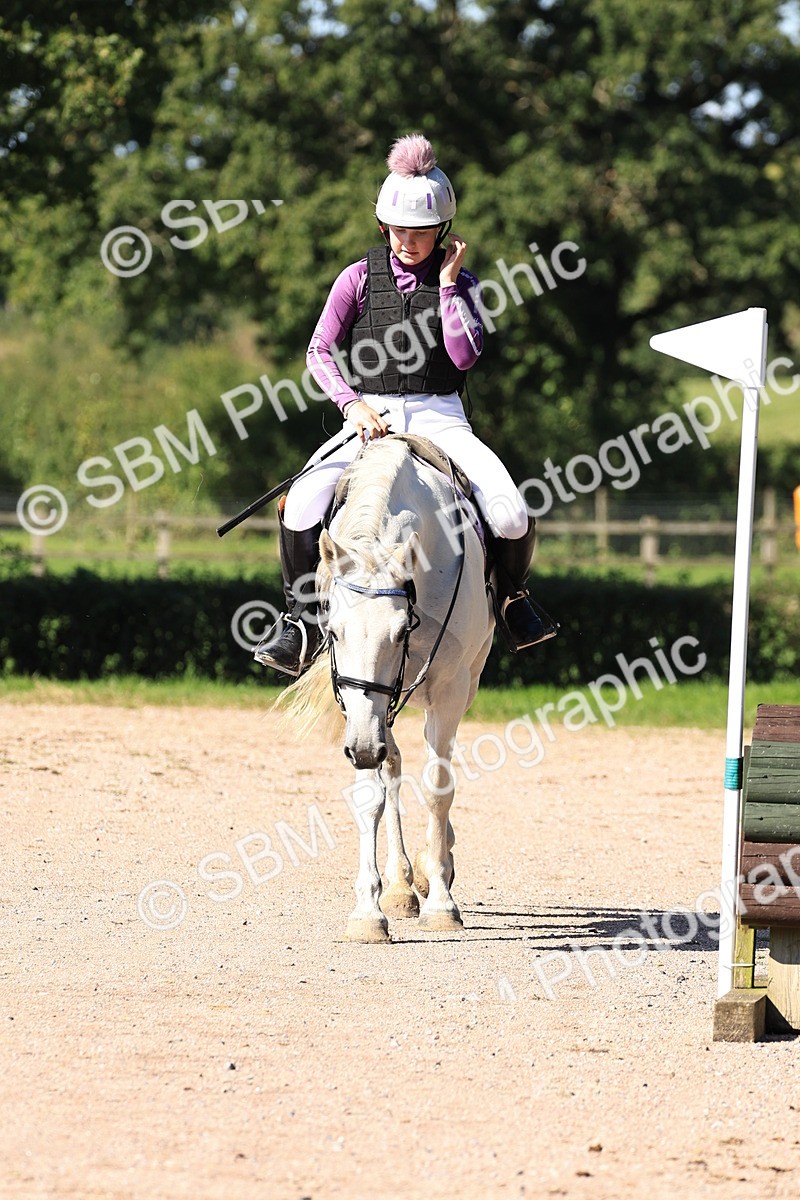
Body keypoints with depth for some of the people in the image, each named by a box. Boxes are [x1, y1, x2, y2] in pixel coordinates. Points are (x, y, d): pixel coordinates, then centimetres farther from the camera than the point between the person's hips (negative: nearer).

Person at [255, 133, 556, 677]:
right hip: (369, 415, 0)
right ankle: (302, 621, -8)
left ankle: (512, 596, 11)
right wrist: (352, 403, -15)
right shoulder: (360, 278, 4)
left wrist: (449, 284, -9)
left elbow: (464, 355, -8)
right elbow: (320, 352, 1)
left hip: (440, 417, 0)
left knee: (511, 513, -21)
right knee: (302, 504, -25)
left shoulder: (460, 282, 6)